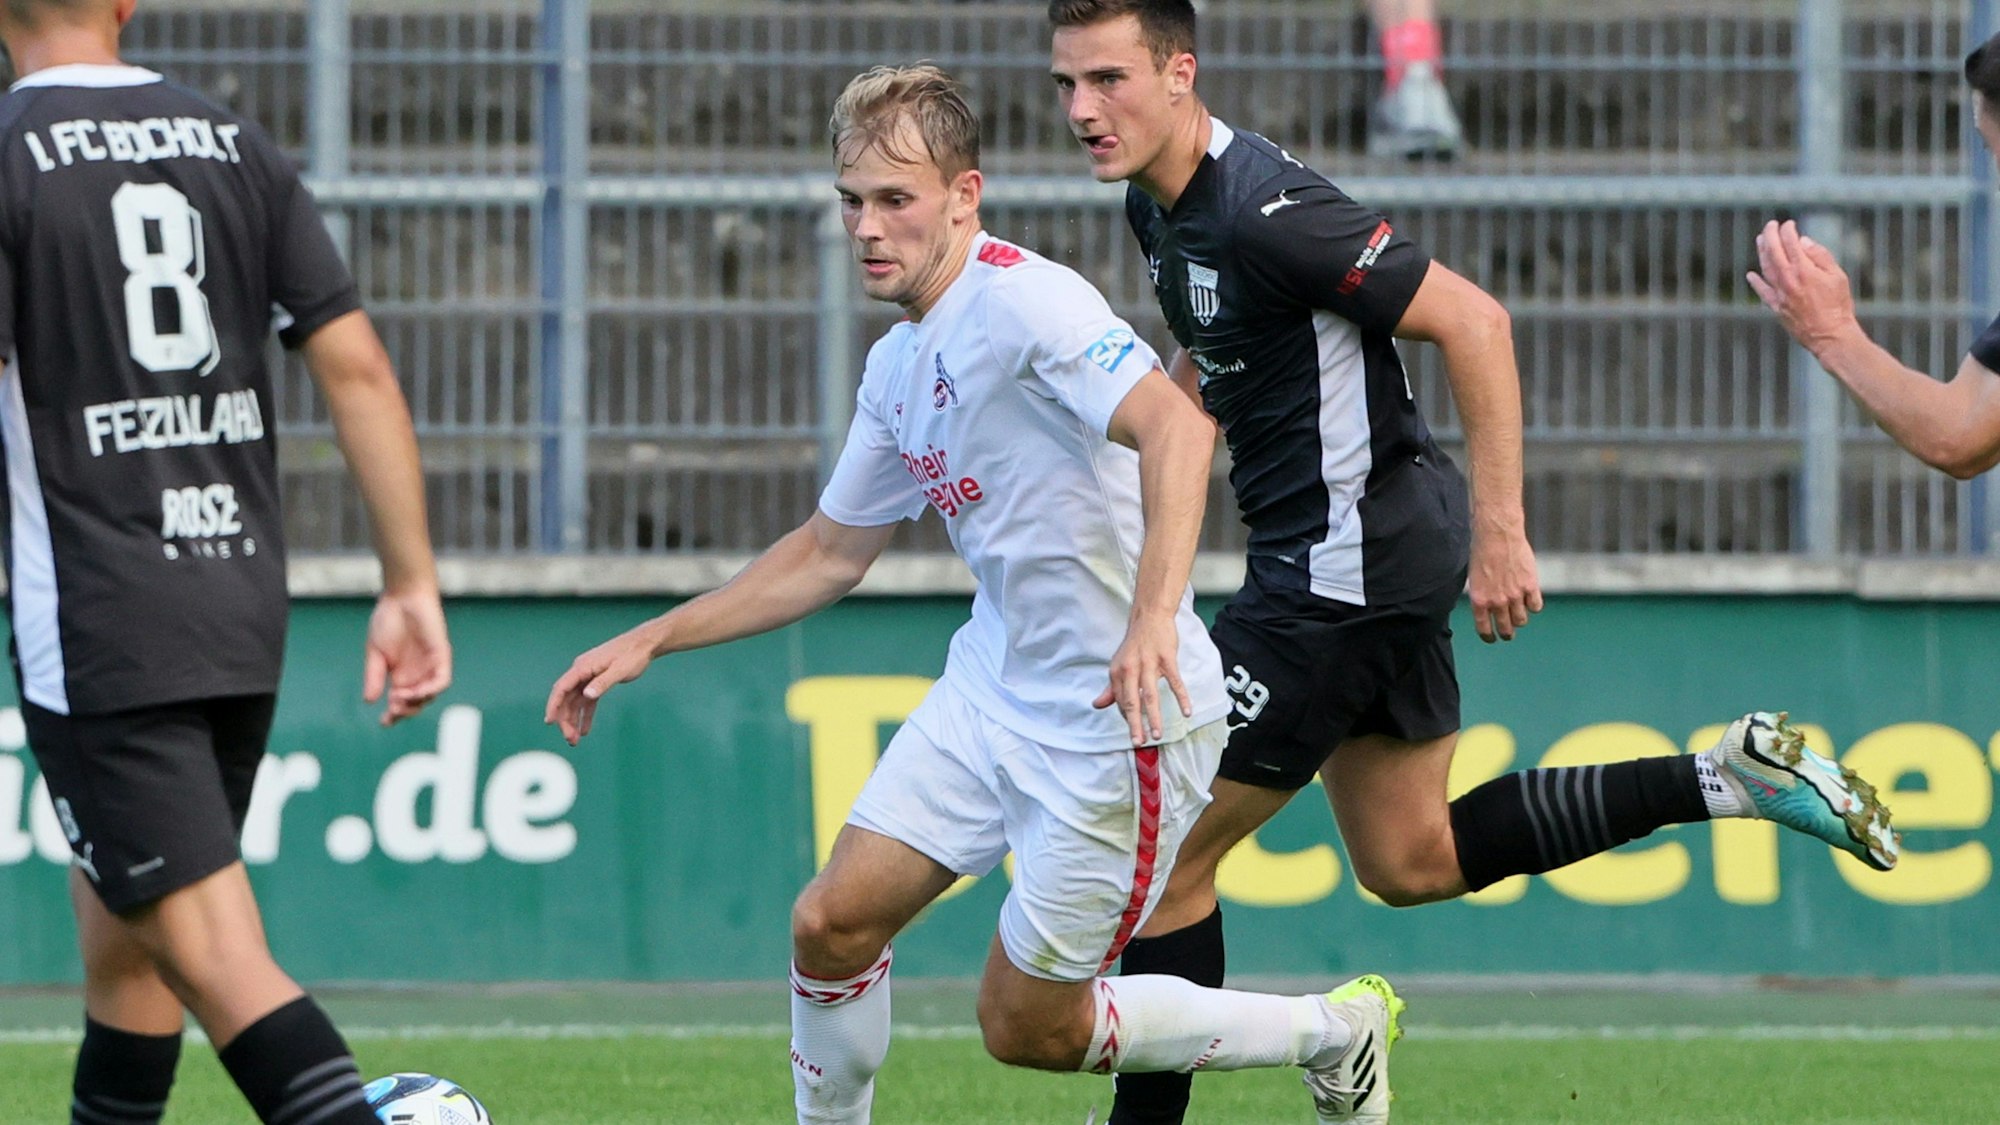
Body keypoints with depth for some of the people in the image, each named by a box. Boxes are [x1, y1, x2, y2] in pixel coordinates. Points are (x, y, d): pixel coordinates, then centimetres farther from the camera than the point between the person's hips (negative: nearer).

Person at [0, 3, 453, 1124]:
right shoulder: (239, 147, 10)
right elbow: (358, 367, 5)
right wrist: (413, 588, 7)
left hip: (96, 638, -6)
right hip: (246, 616, 6)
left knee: (213, 956, -11)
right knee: (122, 935, 22)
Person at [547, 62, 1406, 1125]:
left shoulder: (1023, 301, -21)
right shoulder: (898, 364, 9)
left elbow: (1175, 427, -36)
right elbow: (831, 552, 22)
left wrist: (1152, 618, -48)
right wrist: (649, 641, 17)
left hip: (1119, 720, -8)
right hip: (991, 691, 8)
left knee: (1025, 1028, 1)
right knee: (830, 923, 0)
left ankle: (1334, 1029, 19)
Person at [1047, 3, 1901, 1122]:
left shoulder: (1266, 209, -24)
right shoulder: (1158, 203, 5)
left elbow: (1471, 319, -24)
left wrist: (1500, 529, -24)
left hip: (1348, 560, -10)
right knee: (1413, 862, 20)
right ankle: (1729, 778, 19)